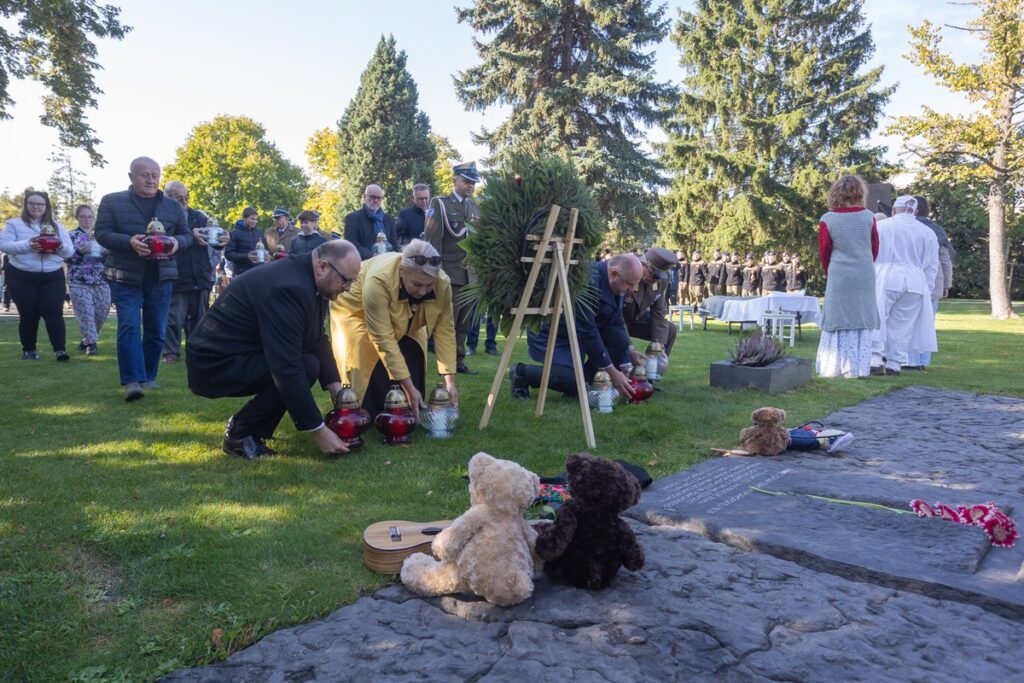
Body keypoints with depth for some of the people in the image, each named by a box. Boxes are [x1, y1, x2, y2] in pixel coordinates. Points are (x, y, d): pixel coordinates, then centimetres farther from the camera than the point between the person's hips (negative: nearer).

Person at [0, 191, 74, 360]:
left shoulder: (57, 227, 12)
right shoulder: (14, 224, 4)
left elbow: (70, 251, 7)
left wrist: (60, 247, -17)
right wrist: (27, 245, -23)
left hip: (53, 277, 1)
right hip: (22, 277, -1)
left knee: (53, 312, -8)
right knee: (28, 314, 4)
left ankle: (60, 350, -13)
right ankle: (28, 349, 18)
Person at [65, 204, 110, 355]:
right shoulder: (71, 235, 3)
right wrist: (79, 252, -21)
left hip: (101, 281, 3)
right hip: (79, 282, -3)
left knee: (101, 313, 4)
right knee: (85, 313, -8)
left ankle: (87, 339, 22)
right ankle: (91, 343, -2)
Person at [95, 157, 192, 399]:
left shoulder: (173, 206, 10)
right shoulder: (111, 201, 2)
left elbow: (187, 235, 12)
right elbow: (102, 233, -4)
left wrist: (177, 242, -13)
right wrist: (129, 241, -23)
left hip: (161, 277, 3)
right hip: (125, 276, -3)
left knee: (156, 330, 6)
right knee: (129, 326, -13)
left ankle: (149, 376, 19)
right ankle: (132, 381, -14)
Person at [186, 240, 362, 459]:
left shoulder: (307, 278, 1)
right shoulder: (290, 287, -29)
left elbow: (317, 340, 7)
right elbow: (287, 368, -32)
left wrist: (337, 388, -5)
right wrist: (318, 430, -27)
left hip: (237, 353, 10)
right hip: (213, 362, -10)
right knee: (307, 366, -22)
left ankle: (247, 426, 13)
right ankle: (240, 434, -4)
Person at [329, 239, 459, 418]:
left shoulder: (442, 283, -30)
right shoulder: (378, 280, -43)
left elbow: (445, 330, -24)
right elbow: (383, 340, -42)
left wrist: (450, 382, -29)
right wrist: (409, 388, -41)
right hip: (357, 312, -4)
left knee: (414, 356, -8)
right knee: (373, 360, -20)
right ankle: (370, 416, -3)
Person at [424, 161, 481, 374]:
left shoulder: (475, 207, 16)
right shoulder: (440, 204, 0)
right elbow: (432, 240, -6)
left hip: (472, 275, 5)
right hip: (450, 274, -5)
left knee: (464, 323, 9)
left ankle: (459, 361, 16)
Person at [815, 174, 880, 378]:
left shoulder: (827, 220, -6)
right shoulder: (868, 217, -2)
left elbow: (824, 253, 3)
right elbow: (875, 248, 8)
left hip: (839, 277, -1)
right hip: (865, 277, 1)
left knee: (837, 320, 5)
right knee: (861, 321, 7)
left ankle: (832, 368, 7)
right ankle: (857, 368, 9)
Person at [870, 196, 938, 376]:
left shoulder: (881, 226, 5)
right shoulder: (928, 233, 13)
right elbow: (932, 267, 13)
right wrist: (927, 290, 17)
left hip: (884, 279, -3)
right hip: (915, 282, 3)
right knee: (902, 324, 6)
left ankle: (875, 359, -10)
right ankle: (894, 363, 6)